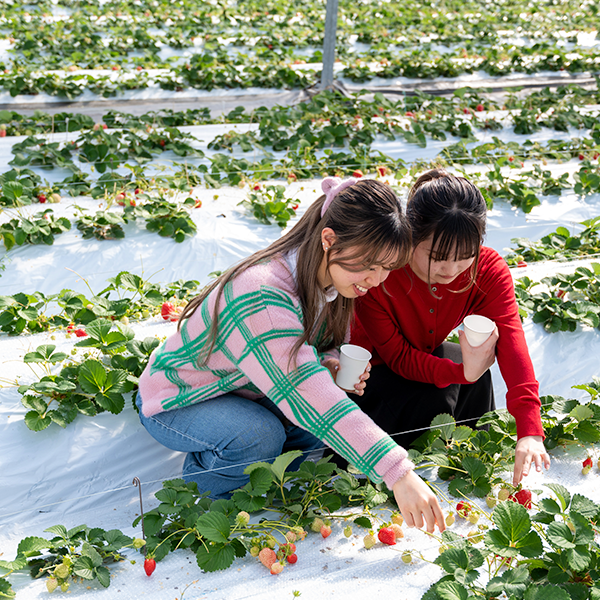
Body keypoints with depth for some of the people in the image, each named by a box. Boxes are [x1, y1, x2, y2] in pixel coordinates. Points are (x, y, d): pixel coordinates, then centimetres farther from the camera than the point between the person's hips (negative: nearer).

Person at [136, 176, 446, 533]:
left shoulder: (332, 278, -12)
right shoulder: (262, 297, -39)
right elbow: (307, 396, -47)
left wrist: (329, 366, -21)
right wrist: (398, 473, -51)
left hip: (240, 391, 7)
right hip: (175, 401, -7)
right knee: (260, 435, -34)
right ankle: (200, 487, -3)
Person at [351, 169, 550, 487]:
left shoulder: (489, 270, -23)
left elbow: (511, 341, -37)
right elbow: (396, 355, -27)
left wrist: (529, 432, -50)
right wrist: (461, 372, -45)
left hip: (423, 356, 5)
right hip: (371, 364, -4)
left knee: (477, 368, -26)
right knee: (434, 402, -31)